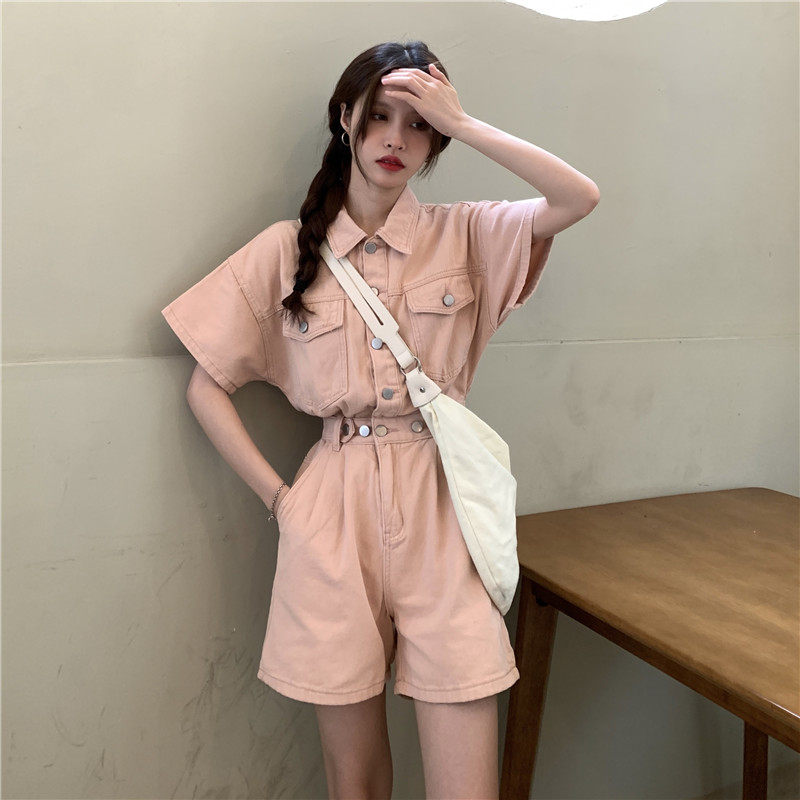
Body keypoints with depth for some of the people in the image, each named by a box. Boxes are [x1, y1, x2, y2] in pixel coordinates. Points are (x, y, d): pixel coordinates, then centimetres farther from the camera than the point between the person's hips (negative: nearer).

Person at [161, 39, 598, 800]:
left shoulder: (463, 236, 6)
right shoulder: (287, 249, 4)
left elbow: (579, 198, -11)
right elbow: (206, 387, 6)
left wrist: (461, 122, -9)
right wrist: (278, 495, 0)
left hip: (441, 508, 0)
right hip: (333, 512, 0)